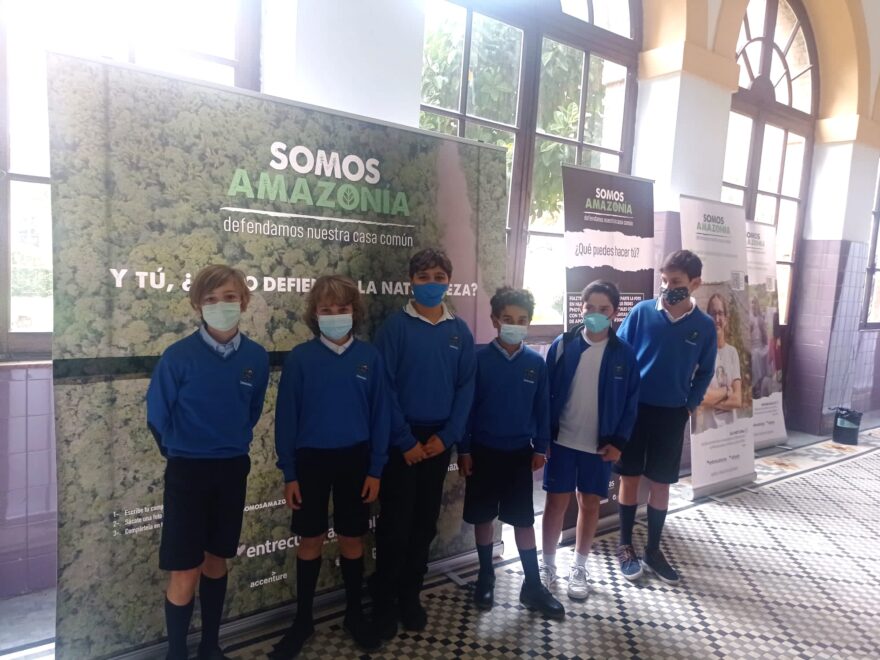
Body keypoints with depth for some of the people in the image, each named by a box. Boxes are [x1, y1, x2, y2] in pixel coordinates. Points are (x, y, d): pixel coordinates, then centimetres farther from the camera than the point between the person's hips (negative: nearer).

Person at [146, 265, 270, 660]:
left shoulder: (256, 357, -5)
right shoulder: (178, 356, -15)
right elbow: (158, 418, -3)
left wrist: (234, 446, 11)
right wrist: (184, 452, 7)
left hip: (233, 471, 3)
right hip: (187, 472, -3)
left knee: (217, 562, 18)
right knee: (184, 575, 2)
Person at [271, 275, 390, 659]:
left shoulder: (369, 357, -5)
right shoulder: (299, 358, -8)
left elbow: (380, 415, -1)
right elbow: (286, 416, -4)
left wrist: (376, 470, -3)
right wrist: (289, 473, -4)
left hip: (354, 459, 1)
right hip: (311, 459, 0)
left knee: (352, 541, 13)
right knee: (310, 542, 12)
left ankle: (354, 614, 33)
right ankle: (303, 620, 30)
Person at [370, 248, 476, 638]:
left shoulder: (460, 332, 4)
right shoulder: (395, 326, -7)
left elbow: (466, 388, 2)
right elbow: (384, 387, -11)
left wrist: (447, 436, -7)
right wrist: (406, 440, -13)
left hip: (439, 439, 4)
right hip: (401, 439, -3)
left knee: (425, 523, 13)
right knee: (395, 524, 3)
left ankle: (411, 596, 30)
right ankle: (384, 601, 21)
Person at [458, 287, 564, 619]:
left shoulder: (536, 363, -3)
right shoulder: (479, 359, -9)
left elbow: (542, 407, 4)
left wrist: (540, 447, 3)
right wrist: (464, 449, -6)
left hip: (520, 452, 1)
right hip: (484, 450, -1)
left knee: (524, 519, 10)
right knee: (484, 517, 12)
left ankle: (533, 585, 23)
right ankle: (486, 577, 30)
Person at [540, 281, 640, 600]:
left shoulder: (624, 353, -2)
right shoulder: (562, 345, -5)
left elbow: (630, 401, 1)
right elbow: (545, 392, -2)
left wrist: (619, 441, -5)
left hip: (600, 444, 1)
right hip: (562, 441, -1)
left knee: (590, 503, 11)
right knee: (556, 501, 6)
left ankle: (579, 567, 29)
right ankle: (547, 564, 23)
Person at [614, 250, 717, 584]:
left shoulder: (704, 326, -2)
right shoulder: (641, 312, -8)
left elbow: (705, 372, 9)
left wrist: (690, 405, 0)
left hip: (671, 414, 2)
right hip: (634, 407, -1)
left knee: (660, 484, 10)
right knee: (630, 477, 8)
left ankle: (653, 550, 26)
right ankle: (625, 546, 24)